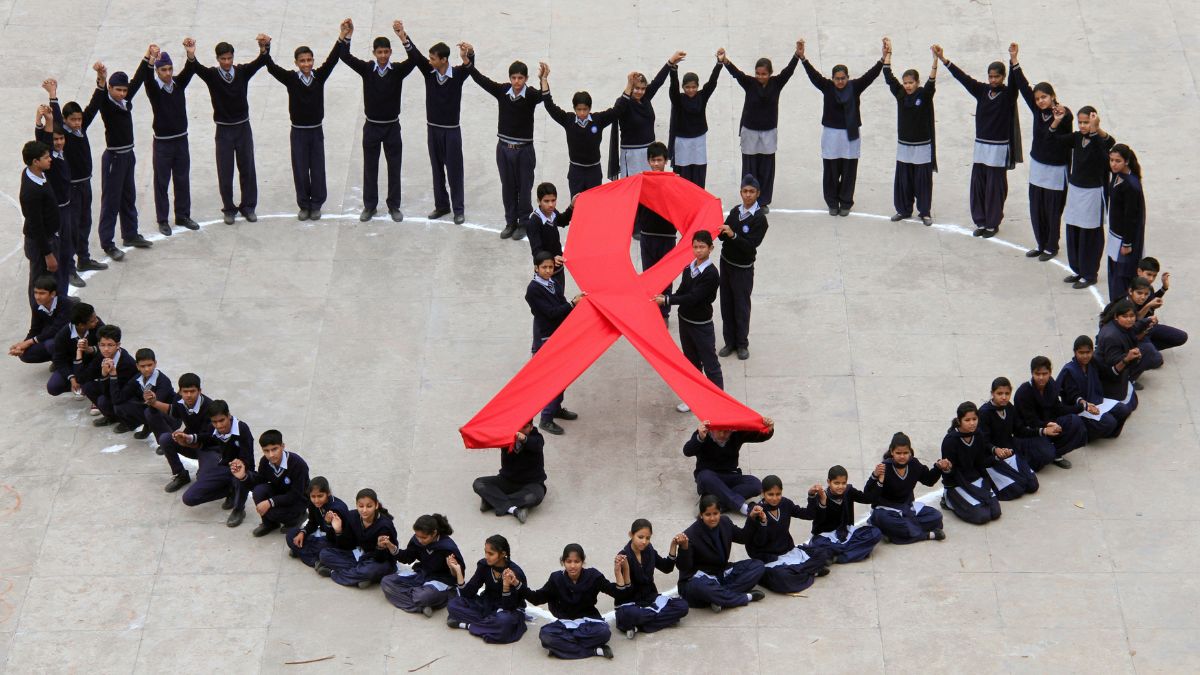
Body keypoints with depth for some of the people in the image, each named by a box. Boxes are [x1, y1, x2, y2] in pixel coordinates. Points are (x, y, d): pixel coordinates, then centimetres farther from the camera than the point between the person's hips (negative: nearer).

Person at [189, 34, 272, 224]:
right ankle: (229, 209, 15)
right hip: (224, 130, -1)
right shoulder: (212, 75, -7)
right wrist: (191, 56, -50)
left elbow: (260, 62, -19)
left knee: (247, 169, 7)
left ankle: (248, 206, 19)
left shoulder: (242, 71, -4)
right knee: (225, 172, 2)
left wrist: (264, 48, -42)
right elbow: (196, 67, -26)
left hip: (243, 127, 1)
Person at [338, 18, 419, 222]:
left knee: (394, 168, 6)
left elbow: (415, 58, -26)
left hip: (392, 127, 0)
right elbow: (346, 57, -17)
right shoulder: (367, 68, -5)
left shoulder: (398, 70, -8)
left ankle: (394, 206, 18)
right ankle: (369, 206, 19)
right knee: (370, 168, 8)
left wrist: (403, 37, -41)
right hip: (371, 126, 0)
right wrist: (346, 36, -35)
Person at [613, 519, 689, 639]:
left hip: (650, 598, 7)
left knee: (682, 606, -17)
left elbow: (667, 568, 12)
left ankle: (639, 626, -19)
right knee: (628, 615, -43)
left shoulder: (648, 550, 1)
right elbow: (626, 591, -20)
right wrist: (625, 569, -37)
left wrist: (673, 546, 1)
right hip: (629, 602, -7)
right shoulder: (624, 557, -18)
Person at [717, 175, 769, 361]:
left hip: (743, 268, -5)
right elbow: (724, 237, 5)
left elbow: (751, 245, -22)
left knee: (741, 306, 2)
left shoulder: (759, 218, -14)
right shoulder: (735, 211, 2)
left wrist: (733, 235, -32)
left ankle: (742, 344, 14)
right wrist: (722, 232, -15)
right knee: (726, 304, 9)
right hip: (726, 262, 5)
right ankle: (729, 342, 19)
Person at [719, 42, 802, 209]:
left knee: (766, 169, 7)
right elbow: (736, 73, -24)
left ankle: (763, 202, 18)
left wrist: (798, 55, -38)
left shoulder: (776, 83, -6)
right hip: (749, 131, -1)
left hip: (769, 132, 1)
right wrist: (724, 61, -45)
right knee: (749, 169, 3)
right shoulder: (749, 83, -8)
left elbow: (788, 71, -19)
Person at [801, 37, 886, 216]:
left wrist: (883, 58, -24)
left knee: (849, 171, 5)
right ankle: (832, 203, 18)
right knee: (831, 171, 5)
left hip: (850, 136, 0)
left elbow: (871, 75, -11)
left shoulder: (855, 87, -3)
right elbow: (813, 74, -14)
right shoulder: (827, 87, -3)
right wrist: (802, 58, -29)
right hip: (831, 134, 0)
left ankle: (846, 203, 18)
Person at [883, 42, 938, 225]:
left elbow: (931, 82, -25)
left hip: (922, 146, -4)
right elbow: (888, 76, -2)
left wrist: (935, 61, -39)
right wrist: (888, 54, -6)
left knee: (923, 180, 1)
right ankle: (904, 210, 20)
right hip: (904, 145, 4)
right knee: (903, 180, 8)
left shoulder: (924, 95, -8)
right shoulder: (900, 94, 1)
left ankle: (925, 212, 11)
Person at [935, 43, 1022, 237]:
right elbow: (963, 77, -1)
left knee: (995, 187, 0)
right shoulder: (982, 91, 4)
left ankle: (992, 224, 11)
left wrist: (1013, 59, -44)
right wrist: (943, 59, -9)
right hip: (981, 146, 5)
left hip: (999, 148, -5)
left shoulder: (1008, 94, -7)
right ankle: (981, 222, 18)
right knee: (977, 184, 7)